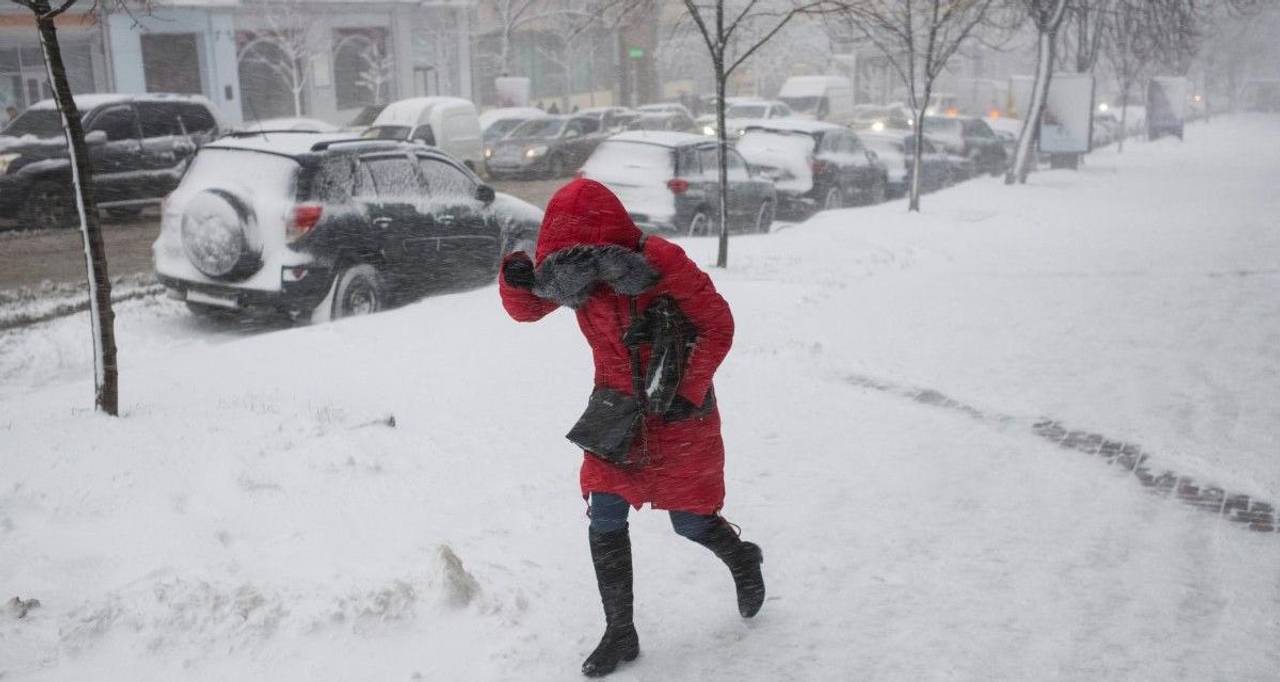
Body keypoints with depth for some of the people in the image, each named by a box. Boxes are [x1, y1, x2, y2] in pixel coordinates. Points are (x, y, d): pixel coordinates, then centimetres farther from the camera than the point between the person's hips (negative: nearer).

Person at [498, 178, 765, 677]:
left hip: (679, 411, -4)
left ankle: (743, 560, 41)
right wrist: (516, 280, -21)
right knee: (605, 524, -2)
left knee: (690, 522, 6)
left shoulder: (662, 262, -25)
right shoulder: (569, 272, -10)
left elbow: (717, 326, -16)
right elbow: (527, 310, 2)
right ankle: (620, 633, 15)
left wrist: (688, 393, -19)